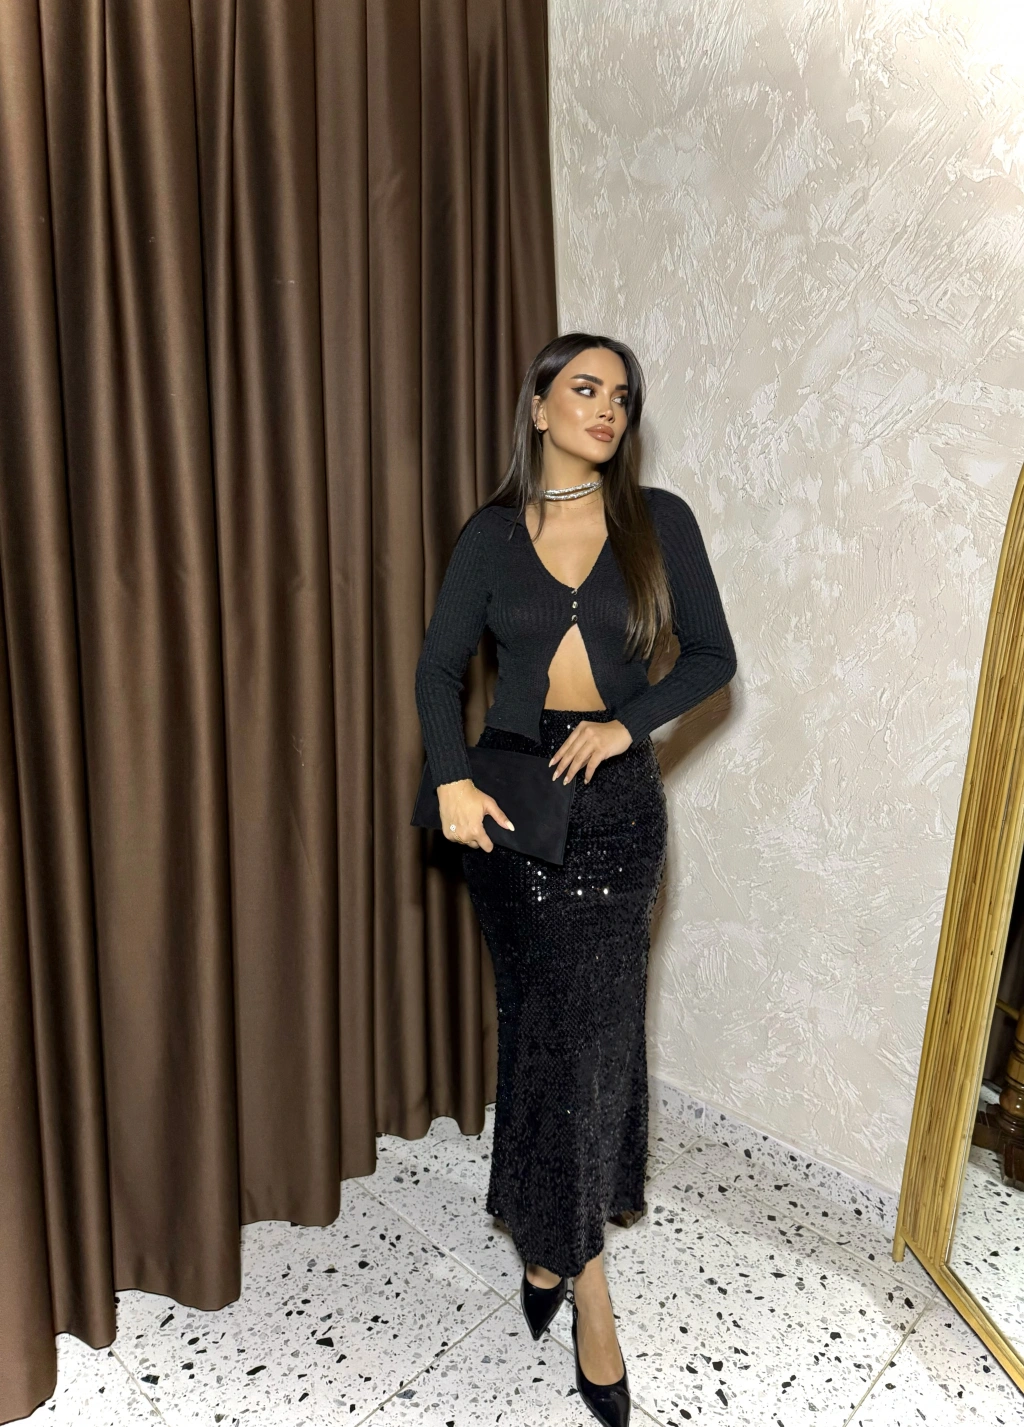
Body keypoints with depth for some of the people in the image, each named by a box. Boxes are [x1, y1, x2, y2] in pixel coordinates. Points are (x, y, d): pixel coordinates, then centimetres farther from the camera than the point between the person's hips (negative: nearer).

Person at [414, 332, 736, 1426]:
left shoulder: (660, 521, 0)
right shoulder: (491, 533, 2)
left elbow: (711, 657, 1)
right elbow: (439, 666, 1)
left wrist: (623, 722, -14)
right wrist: (453, 780, -13)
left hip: (616, 799, -1)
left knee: (593, 1022, 2)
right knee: (536, 1014, 10)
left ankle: (556, 1238, 23)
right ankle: (570, 1246, 28)